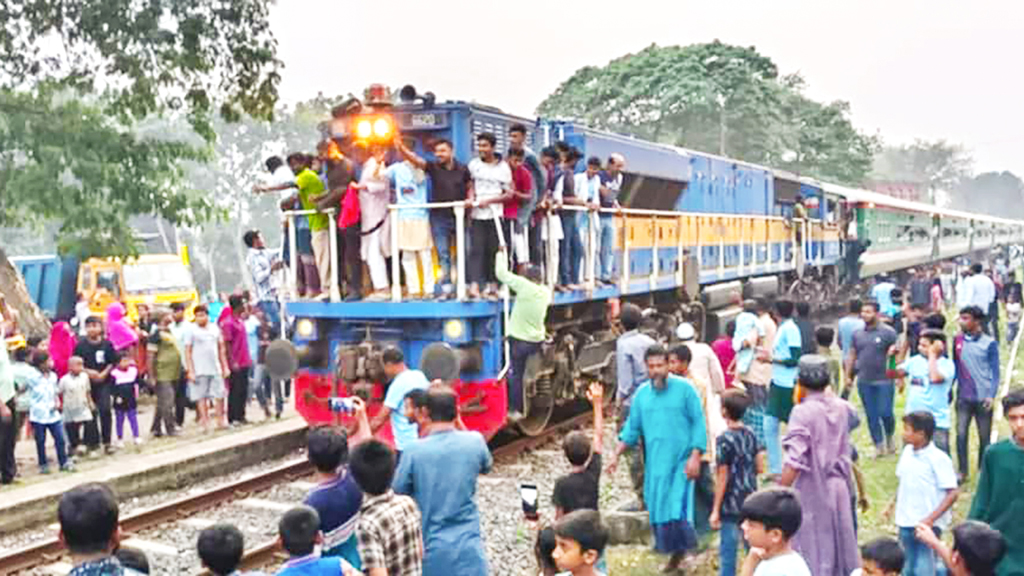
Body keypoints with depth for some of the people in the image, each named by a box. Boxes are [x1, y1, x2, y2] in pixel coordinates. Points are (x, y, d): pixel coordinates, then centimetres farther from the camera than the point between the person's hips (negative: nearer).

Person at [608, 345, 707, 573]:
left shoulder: (684, 388, -7)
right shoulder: (641, 393, 5)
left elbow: (698, 423, -5)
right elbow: (632, 427, 11)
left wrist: (695, 457, -12)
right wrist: (616, 456, 5)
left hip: (681, 461, -4)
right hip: (654, 463, 4)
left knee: (677, 508, -9)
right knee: (658, 509, 7)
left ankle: (681, 549, 15)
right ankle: (673, 552, 25)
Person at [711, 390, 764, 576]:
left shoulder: (724, 439, -15)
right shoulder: (751, 435, 2)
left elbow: (722, 477, -14)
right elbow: (760, 467, 5)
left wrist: (716, 510, -9)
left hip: (731, 505, -6)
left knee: (728, 550, 2)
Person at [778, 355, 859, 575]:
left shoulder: (803, 412, -18)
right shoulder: (841, 407, 1)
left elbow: (795, 461, -24)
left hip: (813, 491, -6)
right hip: (839, 487, 6)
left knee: (813, 552, 2)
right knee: (841, 544, 18)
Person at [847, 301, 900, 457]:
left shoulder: (888, 332, -5)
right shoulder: (857, 334, 8)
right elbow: (852, 355, 13)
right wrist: (848, 376, 9)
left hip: (884, 381, -4)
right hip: (864, 381, 4)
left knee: (885, 413, -5)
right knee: (871, 415, 7)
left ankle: (890, 438, 22)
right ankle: (879, 445, 17)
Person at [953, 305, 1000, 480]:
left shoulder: (989, 343, -7)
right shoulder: (958, 340, 3)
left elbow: (995, 372, -6)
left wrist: (992, 395, -17)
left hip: (983, 398, -2)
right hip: (963, 398, 3)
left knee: (984, 437, 7)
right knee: (961, 434, -1)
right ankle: (963, 470, 10)